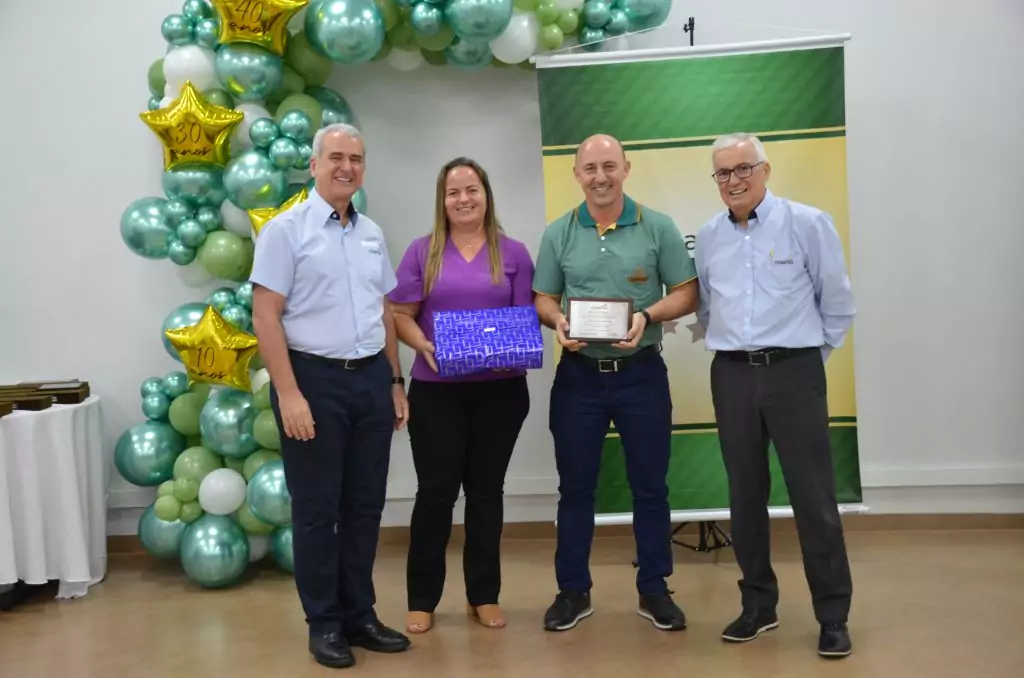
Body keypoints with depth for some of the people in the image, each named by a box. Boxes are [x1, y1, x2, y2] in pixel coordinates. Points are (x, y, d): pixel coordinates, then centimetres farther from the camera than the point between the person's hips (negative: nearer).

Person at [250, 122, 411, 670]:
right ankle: (324, 623, 18)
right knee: (317, 509, 4)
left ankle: (359, 614, 25)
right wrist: (289, 393, -18)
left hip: (371, 379, 6)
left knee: (364, 505, 12)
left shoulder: (372, 233, 13)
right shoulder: (286, 230, -6)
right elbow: (265, 317, -11)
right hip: (315, 378, -6)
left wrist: (395, 381, 14)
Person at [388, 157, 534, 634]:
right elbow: (400, 315, 1)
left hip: (500, 390, 1)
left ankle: (484, 596, 22)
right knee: (436, 490, 1)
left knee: (486, 490, 9)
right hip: (436, 391, -1)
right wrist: (424, 346, -17)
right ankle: (422, 599, 14)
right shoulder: (423, 251, 5)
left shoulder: (513, 253, 7)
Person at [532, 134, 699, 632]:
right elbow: (543, 298, 7)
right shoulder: (558, 234, 4)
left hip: (642, 373, -1)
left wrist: (647, 316, -18)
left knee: (650, 485, 8)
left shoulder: (658, 228, -1)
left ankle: (654, 590, 23)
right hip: (578, 375, 1)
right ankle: (573, 591, 22)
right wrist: (557, 320, -15)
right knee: (575, 486, 9)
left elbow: (686, 294, 0)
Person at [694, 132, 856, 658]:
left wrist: (811, 353, 8)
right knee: (745, 495, 10)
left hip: (793, 372, -3)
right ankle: (758, 605, 24)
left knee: (813, 496, -2)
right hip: (732, 377, 4)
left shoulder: (807, 223, -4)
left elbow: (836, 301, 2)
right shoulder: (707, 237, 7)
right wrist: (730, 347, 14)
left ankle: (833, 616, 11)